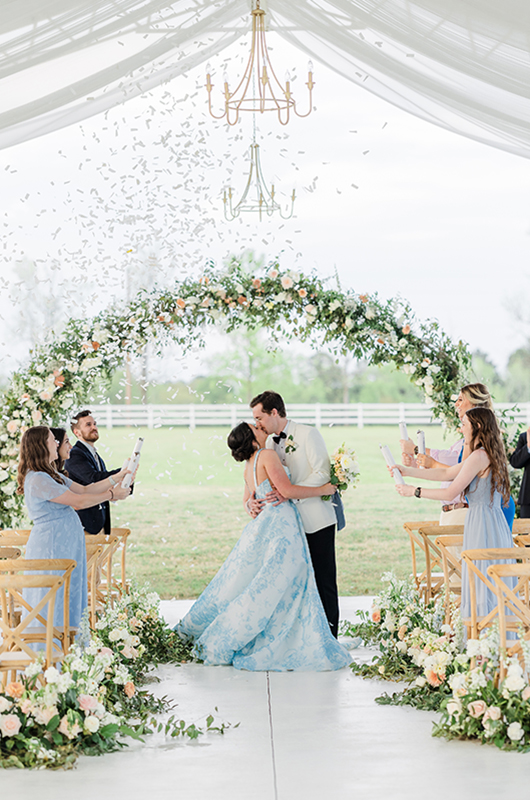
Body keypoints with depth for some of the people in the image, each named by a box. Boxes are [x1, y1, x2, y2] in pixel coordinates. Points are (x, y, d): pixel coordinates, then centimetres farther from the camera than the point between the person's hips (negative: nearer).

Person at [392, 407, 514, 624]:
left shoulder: (479, 456, -16)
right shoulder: (488, 454, 15)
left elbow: (451, 492, -14)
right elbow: (446, 473, 19)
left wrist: (415, 491, -6)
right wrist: (407, 471, 18)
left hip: (483, 523, -10)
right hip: (495, 522, 10)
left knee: (481, 586, -5)